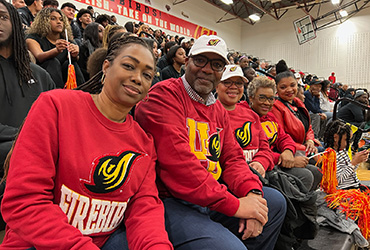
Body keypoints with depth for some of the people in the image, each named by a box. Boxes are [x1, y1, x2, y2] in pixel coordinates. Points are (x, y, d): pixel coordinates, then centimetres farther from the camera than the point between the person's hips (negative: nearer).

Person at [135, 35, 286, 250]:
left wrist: (252, 192, -11)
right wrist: (234, 204, -21)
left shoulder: (218, 109, 16)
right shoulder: (165, 94, -12)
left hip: (213, 195, 9)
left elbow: (232, 157, 10)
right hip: (171, 201, -8)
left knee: (275, 202, 13)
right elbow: (177, 162, -24)